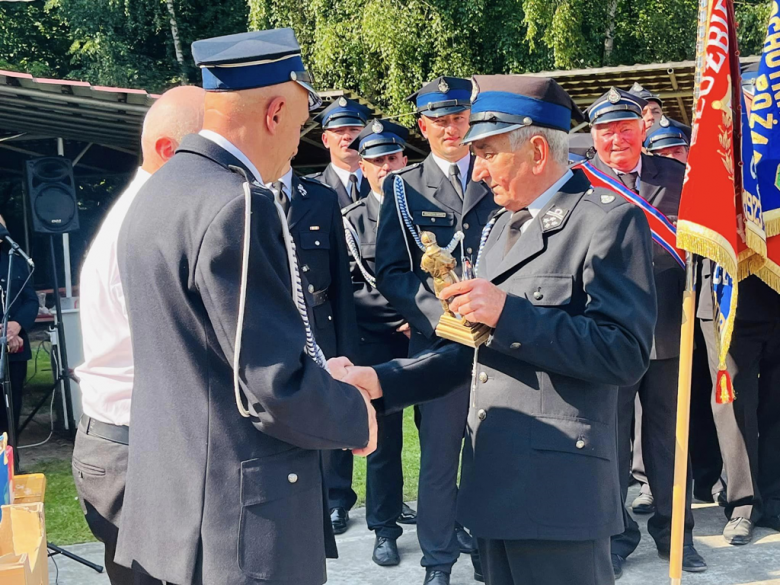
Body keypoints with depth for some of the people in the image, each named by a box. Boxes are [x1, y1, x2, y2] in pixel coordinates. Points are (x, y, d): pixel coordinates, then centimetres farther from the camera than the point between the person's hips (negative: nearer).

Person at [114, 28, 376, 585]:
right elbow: (277, 387, -22)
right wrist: (355, 416, -4)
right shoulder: (236, 204, -22)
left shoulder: (157, 191, 9)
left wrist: (322, 378, 17)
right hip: (242, 524, -9)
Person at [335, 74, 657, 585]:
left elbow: (625, 353, -17)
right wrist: (380, 380, 8)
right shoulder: (503, 226, 17)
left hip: (557, 485, -8)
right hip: (495, 479, 8)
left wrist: (509, 312, -21)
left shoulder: (608, 218, -9)